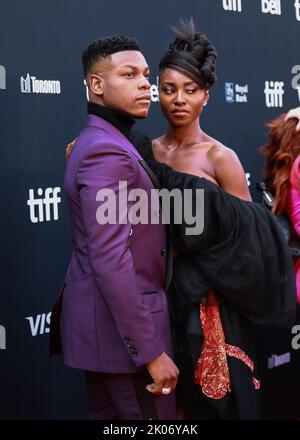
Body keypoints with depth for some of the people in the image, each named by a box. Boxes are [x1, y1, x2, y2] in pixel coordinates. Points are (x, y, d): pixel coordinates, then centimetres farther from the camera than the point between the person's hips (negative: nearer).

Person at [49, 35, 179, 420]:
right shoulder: (107, 150, -19)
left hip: (100, 318, 10)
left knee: (108, 415, 18)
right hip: (120, 323, -10)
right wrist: (151, 351, -25)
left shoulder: (96, 142, 14)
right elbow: (110, 261, -26)